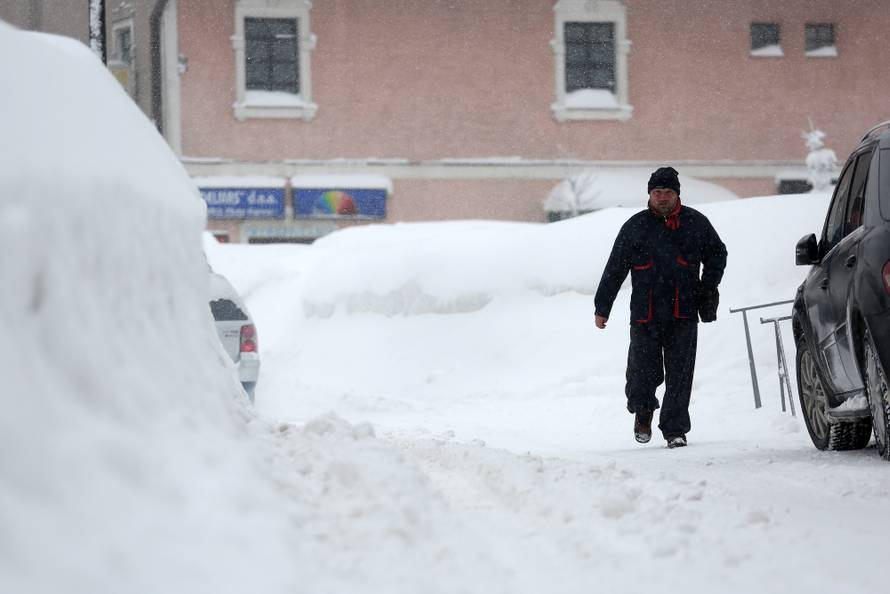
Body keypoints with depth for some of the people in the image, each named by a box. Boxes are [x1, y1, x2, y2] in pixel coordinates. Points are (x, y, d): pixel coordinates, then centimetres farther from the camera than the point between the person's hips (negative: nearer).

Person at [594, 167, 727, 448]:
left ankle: (675, 429, 3)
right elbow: (614, 269, 10)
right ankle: (643, 410, 28)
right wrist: (602, 308, 8)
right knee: (643, 372, -2)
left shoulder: (696, 223, 7)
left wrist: (708, 288, 6)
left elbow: (717, 254, 21)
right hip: (645, 315, 0)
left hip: (683, 315, 0)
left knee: (679, 375, -4)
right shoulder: (635, 226, 6)